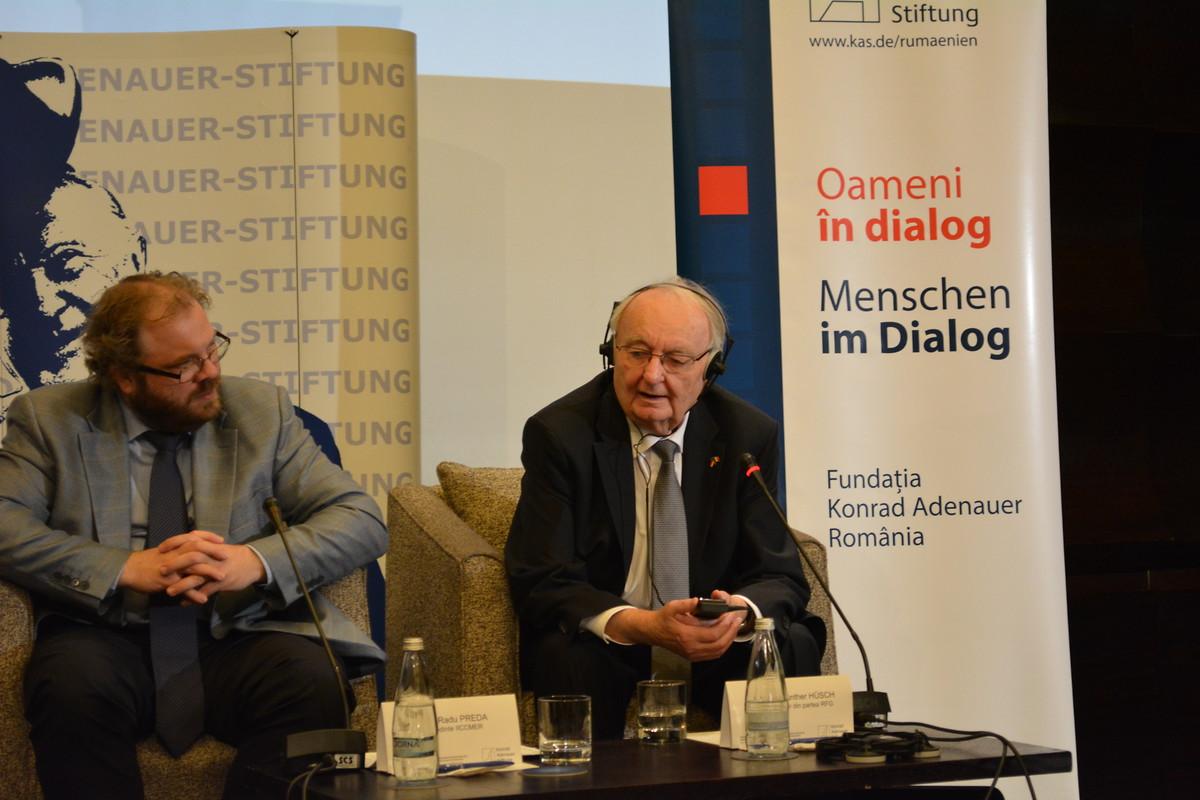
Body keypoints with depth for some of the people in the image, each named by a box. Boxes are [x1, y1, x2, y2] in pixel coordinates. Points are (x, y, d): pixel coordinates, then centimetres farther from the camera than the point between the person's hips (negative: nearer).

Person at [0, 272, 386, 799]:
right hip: (109, 640, -1)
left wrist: (254, 560, -16)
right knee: (71, 689, -34)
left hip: (239, 638, 1)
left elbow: (362, 521, 3)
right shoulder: (48, 419, 7)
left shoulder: (263, 413, 9)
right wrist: (128, 568, -19)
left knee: (314, 687, -30)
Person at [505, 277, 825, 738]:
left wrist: (740, 612, -28)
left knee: (793, 646, -24)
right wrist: (643, 626, -31)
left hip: (714, 649, 3)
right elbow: (540, 582, -14)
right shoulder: (559, 434, -9)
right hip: (600, 647, -2)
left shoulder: (749, 435, -2)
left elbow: (780, 577, -2)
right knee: (567, 658, -33)